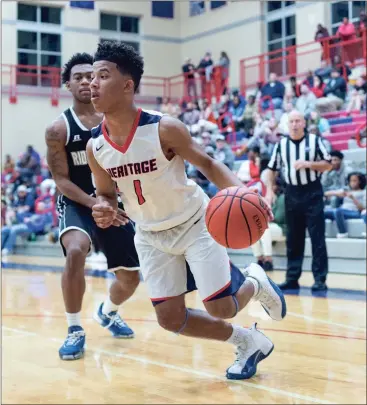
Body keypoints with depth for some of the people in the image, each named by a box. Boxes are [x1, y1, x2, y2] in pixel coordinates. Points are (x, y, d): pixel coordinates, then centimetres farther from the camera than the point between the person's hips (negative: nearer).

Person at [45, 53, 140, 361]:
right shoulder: (58, 129, -10)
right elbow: (61, 180, -11)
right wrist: (95, 204, -25)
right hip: (77, 204, -3)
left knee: (130, 278, 9)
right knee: (75, 252, -35)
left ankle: (107, 313, 45)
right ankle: (75, 330, -16)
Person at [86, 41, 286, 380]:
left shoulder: (163, 128, -25)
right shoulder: (95, 147, -12)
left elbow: (207, 164, -12)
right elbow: (107, 194, 4)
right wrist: (104, 209, -21)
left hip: (194, 224, -4)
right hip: (151, 235, 4)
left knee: (221, 309, -9)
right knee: (170, 318, 0)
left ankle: (255, 283, 29)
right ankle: (248, 342, 23)